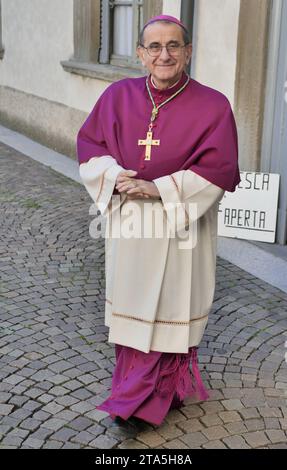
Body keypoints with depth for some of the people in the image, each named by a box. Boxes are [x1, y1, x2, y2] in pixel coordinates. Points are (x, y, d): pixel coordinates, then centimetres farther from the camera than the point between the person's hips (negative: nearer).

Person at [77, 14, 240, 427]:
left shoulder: (212, 106, -9)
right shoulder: (118, 96, 0)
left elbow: (218, 168, -13)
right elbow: (89, 144, 5)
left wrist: (160, 188, -20)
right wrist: (114, 176, -15)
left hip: (181, 228, -3)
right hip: (127, 221, 3)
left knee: (171, 310, 7)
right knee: (131, 303, 14)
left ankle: (164, 390, 24)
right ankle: (134, 385, 33)